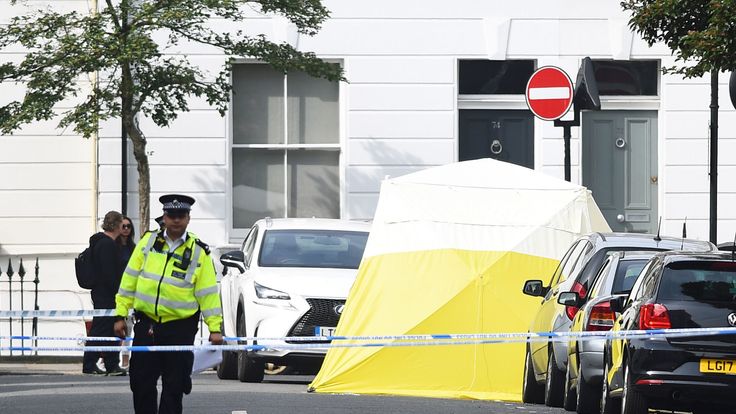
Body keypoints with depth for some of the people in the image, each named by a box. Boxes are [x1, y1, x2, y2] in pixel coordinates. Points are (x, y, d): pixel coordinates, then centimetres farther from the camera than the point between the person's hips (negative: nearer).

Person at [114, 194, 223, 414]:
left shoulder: (199, 252, -1)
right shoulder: (148, 242, 4)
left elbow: (208, 293, -2)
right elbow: (130, 279, 6)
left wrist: (215, 327, -7)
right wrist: (121, 315, 2)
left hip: (180, 328, -2)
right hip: (146, 325, 2)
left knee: (174, 385, 4)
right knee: (141, 381, 3)